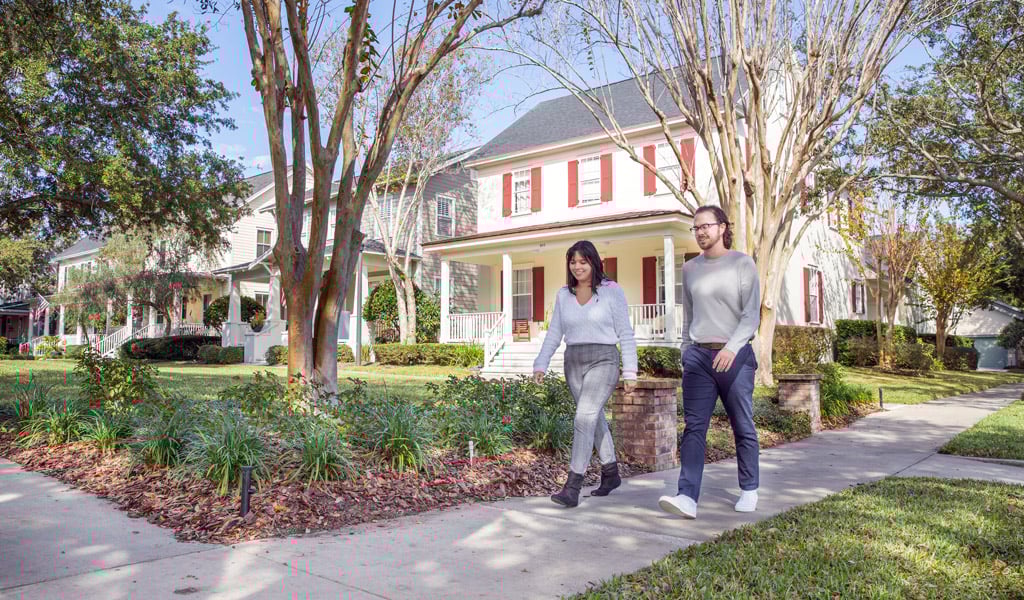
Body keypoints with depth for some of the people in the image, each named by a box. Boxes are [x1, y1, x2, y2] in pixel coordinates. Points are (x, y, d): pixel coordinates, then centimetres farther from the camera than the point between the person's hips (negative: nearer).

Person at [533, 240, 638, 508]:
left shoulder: (612, 290, -3)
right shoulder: (563, 295, 9)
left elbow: (625, 334, -2)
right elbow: (554, 334, 9)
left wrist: (630, 372, -6)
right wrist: (540, 365, -2)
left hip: (603, 361, -5)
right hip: (573, 363, 5)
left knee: (584, 418, -18)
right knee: (595, 419, 15)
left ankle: (572, 488, -18)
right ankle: (611, 474, 33)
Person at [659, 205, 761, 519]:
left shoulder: (742, 263, 1)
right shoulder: (690, 268, 13)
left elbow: (751, 314, -7)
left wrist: (732, 347, -20)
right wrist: (685, 351, 14)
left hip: (735, 356, -3)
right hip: (698, 355, 3)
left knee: (743, 428, 6)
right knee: (694, 427, -6)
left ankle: (749, 491, 22)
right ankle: (688, 497, -11)